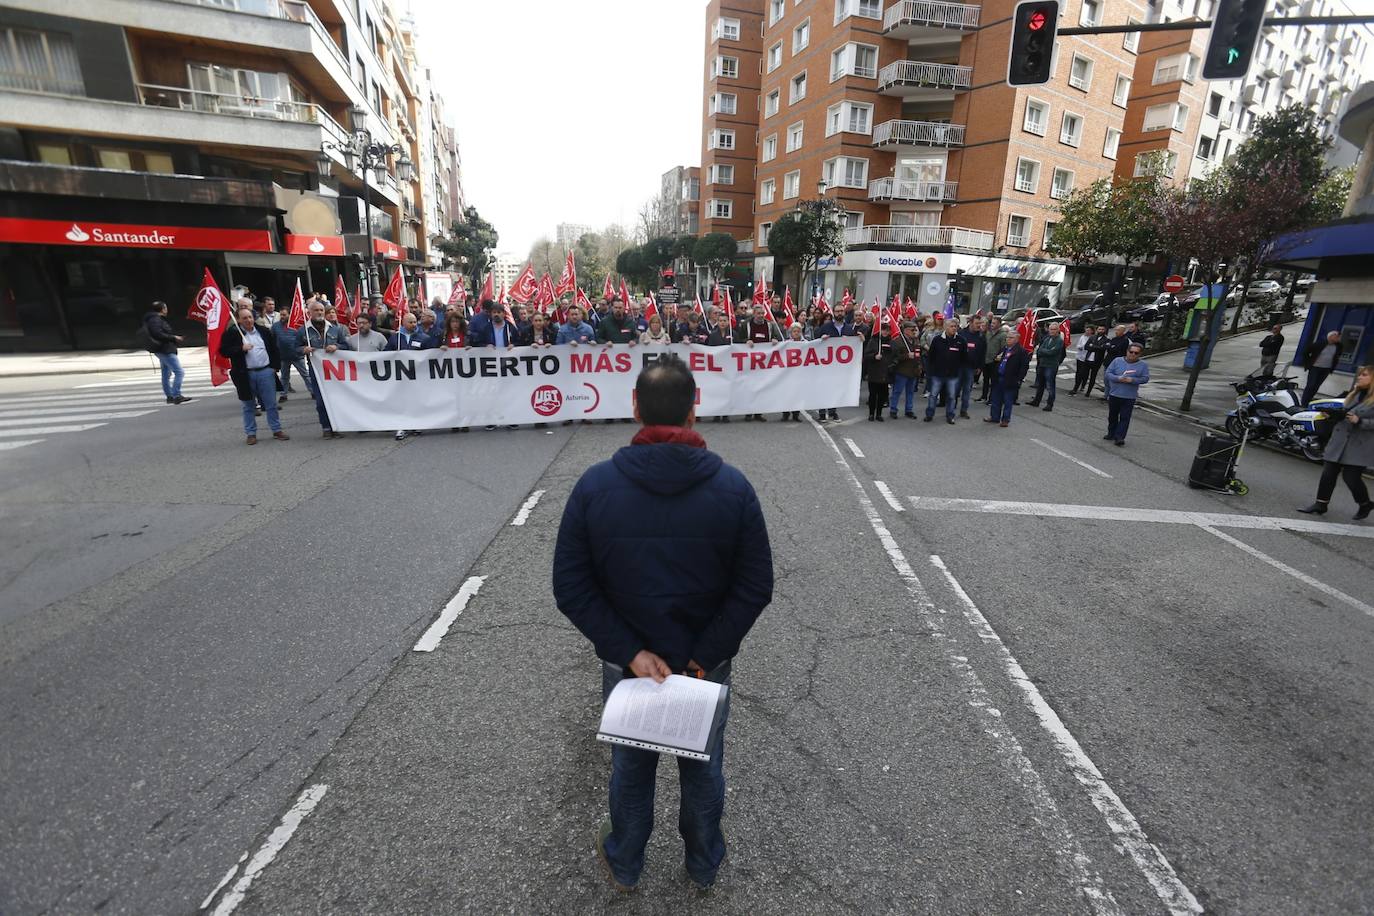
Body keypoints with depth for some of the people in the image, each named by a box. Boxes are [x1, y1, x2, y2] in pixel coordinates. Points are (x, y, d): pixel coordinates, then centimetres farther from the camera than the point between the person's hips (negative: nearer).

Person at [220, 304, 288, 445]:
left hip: (266, 372, 2)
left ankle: (277, 430, 15)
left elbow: (273, 348, 12)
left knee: (271, 404, 6)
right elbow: (223, 351, -5)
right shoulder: (232, 333, -3)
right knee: (248, 406, 8)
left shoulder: (263, 331, 7)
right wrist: (241, 348, -18)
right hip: (245, 374, -2)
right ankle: (250, 433, 16)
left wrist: (275, 366, 5)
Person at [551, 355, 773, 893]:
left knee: (630, 769, 25)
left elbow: (570, 588, -15)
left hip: (624, 665, 0)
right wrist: (701, 655, -13)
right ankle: (704, 866, 51)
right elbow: (756, 587, -16)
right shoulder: (732, 486, -16)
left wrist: (631, 652, -14)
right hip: (708, 666, 0)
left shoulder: (594, 485, -16)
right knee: (703, 770, 25)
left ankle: (624, 865, 51)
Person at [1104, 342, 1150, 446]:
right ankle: (1111, 434, 28)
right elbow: (1108, 373, -1)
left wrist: (1132, 380, -18)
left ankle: (1119, 437, -4)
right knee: (1112, 416, 14)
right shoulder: (1117, 361, 1)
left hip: (1129, 397, -2)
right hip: (1114, 394, 2)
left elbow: (1145, 378, -2)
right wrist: (1118, 378, -18)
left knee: (1125, 418, -4)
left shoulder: (1143, 365, 1)